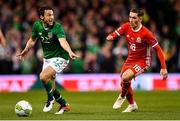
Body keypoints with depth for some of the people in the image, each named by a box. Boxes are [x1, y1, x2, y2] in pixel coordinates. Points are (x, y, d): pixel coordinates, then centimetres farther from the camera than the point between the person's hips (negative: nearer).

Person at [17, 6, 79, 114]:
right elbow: (33, 40, 14)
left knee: (43, 76, -25)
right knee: (50, 87, 7)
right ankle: (64, 105, 27)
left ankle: (51, 99, -1)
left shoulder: (57, 27, -22)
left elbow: (63, 41, -40)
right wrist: (26, 50, 5)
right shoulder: (37, 25, -5)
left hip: (60, 58, -7)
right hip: (47, 58, 7)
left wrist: (70, 52, -56)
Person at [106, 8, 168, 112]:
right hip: (130, 59, 6)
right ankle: (132, 105, 37)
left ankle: (122, 97, 4)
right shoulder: (126, 27, -8)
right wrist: (110, 37, -43)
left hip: (142, 61, -6)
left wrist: (164, 68, -23)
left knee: (125, 77, -27)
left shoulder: (146, 33, -23)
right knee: (124, 83, 12)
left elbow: (158, 49, -19)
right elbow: (115, 34, -16)